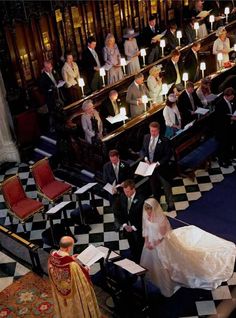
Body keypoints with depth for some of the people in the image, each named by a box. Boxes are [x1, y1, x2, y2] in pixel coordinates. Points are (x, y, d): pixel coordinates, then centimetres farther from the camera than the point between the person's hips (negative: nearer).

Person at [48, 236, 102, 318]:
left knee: (65, 311, 33)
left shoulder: (52, 256, -23)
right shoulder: (72, 265, -41)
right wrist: (85, 270, -7)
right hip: (74, 295, -6)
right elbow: (80, 282, -24)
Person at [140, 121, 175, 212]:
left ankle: (170, 205, 31)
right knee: (154, 187, 23)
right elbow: (142, 150, 8)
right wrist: (145, 157, -12)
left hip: (162, 168, -5)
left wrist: (158, 163, -23)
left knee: (166, 187, 13)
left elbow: (168, 155, -16)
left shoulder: (164, 140, -19)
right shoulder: (146, 137, -3)